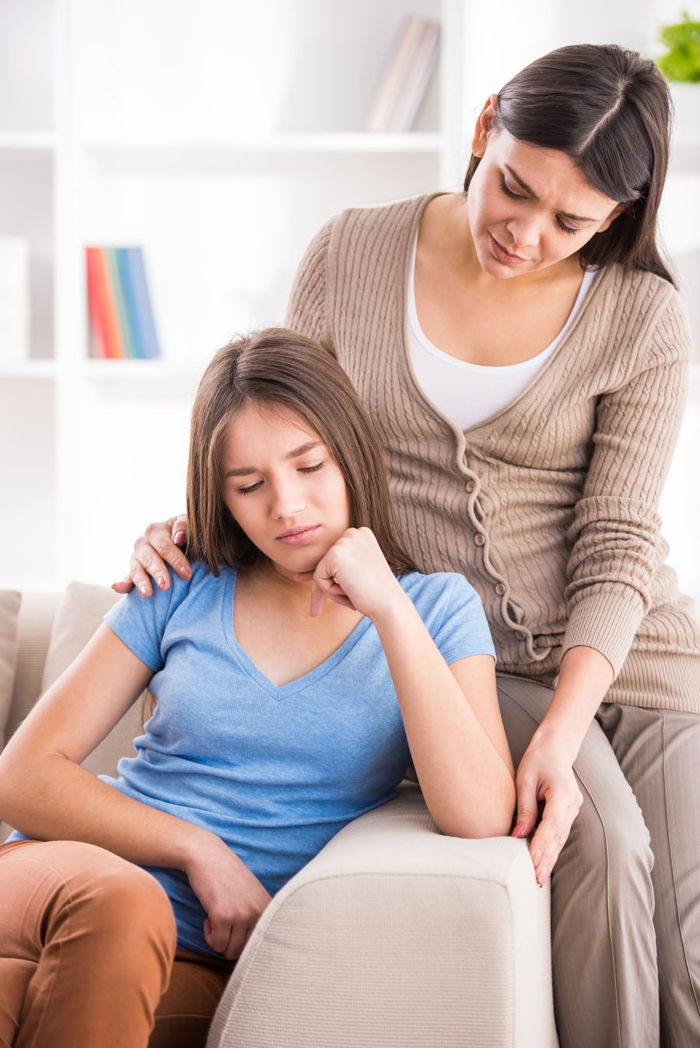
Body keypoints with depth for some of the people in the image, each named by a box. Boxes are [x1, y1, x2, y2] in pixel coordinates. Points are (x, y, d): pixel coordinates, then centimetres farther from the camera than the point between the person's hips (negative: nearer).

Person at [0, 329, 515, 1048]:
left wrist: (390, 610, -13)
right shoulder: (183, 591, 12)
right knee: (118, 902, -37)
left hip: (208, 960, -2)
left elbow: (481, 821, -10)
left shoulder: (435, 606, 7)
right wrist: (200, 849, -8)